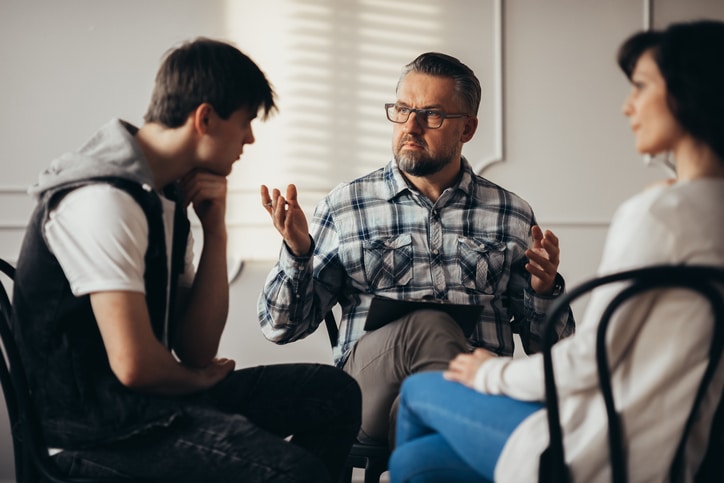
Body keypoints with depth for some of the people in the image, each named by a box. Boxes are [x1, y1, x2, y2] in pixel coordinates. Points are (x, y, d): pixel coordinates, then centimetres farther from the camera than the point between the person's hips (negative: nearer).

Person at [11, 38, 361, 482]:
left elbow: (197, 350, 8)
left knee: (334, 393, 7)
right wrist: (200, 380, -2)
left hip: (150, 394, 10)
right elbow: (134, 365, -24)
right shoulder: (105, 200, -19)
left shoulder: (168, 197, 11)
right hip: (97, 423, -10)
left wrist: (215, 229, -1)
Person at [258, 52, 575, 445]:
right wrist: (297, 252, -6)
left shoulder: (512, 215, 17)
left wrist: (544, 290, -3)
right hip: (368, 381, 0)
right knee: (427, 323, -33)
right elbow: (281, 326, 13)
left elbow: (546, 346, 18)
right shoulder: (345, 206, 14)